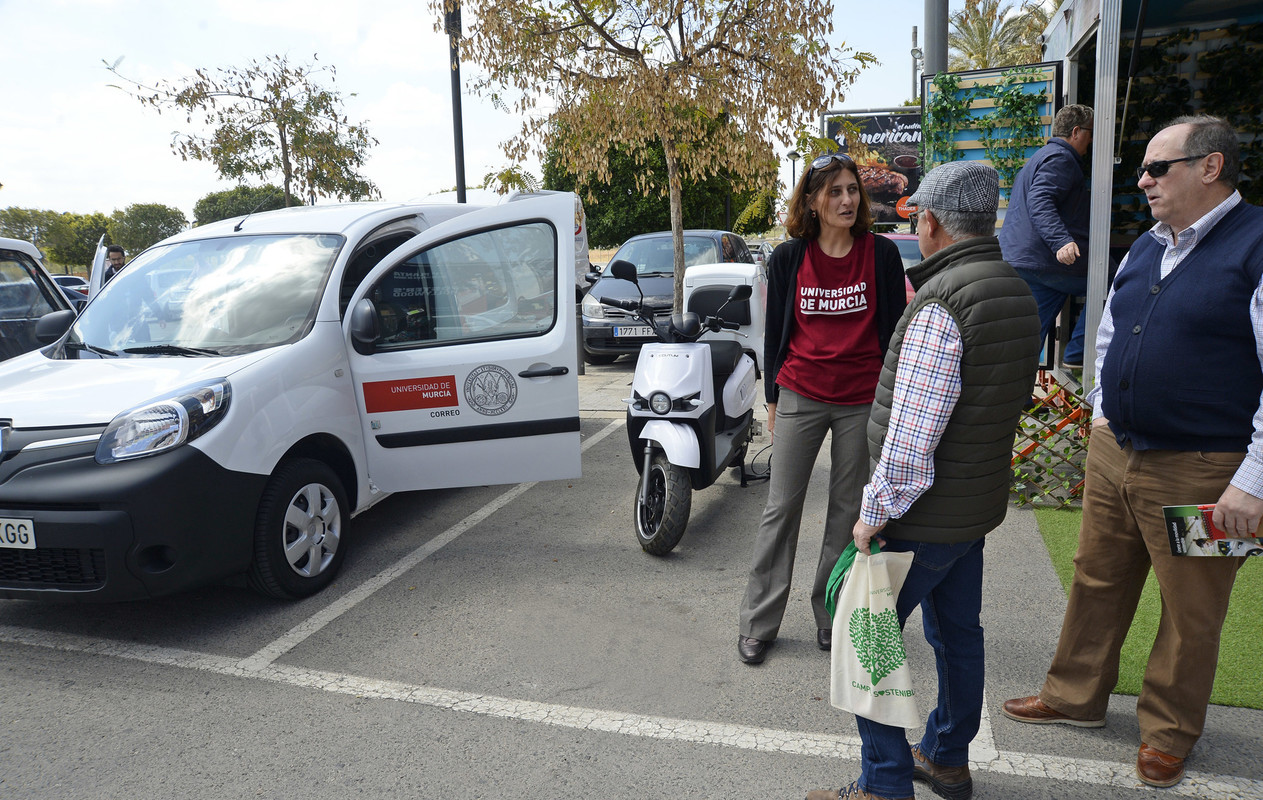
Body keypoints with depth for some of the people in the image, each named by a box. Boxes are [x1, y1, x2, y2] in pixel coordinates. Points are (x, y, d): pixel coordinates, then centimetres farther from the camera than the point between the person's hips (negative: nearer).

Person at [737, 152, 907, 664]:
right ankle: (757, 623, 16)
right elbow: (775, 331, 7)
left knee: (848, 510, 10)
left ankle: (830, 616, 27)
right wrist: (772, 398, 8)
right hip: (801, 396, 0)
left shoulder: (882, 254, -2)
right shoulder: (788, 259, 0)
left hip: (863, 401, 0)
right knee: (781, 509, 4)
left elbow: (893, 328, 3)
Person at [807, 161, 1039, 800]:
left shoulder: (939, 308, -23)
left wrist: (875, 513, -17)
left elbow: (910, 437, -26)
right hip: (979, 504, 9)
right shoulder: (1017, 294, 7)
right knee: (957, 632, 21)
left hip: (925, 514, -9)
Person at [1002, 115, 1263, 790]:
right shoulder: (1146, 247, 10)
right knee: (1097, 581, 18)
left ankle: (1168, 731, 30)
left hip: (1199, 469, -7)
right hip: (1113, 453, 7)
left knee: (1190, 610, 10)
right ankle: (1076, 696, 36)